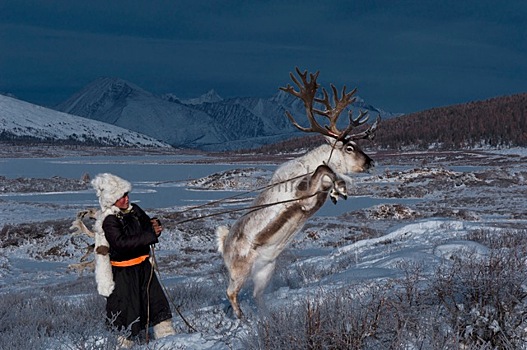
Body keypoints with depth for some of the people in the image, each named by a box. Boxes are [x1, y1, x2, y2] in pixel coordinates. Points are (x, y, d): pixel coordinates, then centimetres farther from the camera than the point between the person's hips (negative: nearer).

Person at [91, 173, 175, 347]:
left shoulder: (134, 210, 4)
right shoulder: (109, 221, -17)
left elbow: (147, 225, 13)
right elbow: (121, 243, -29)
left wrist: (155, 226, -14)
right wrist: (150, 235, -31)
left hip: (143, 266, 7)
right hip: (123, 272, -7)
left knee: (157, 301, 8)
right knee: (127, 310, 0)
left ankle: (167, 336, 17)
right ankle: (122, 345, 15)